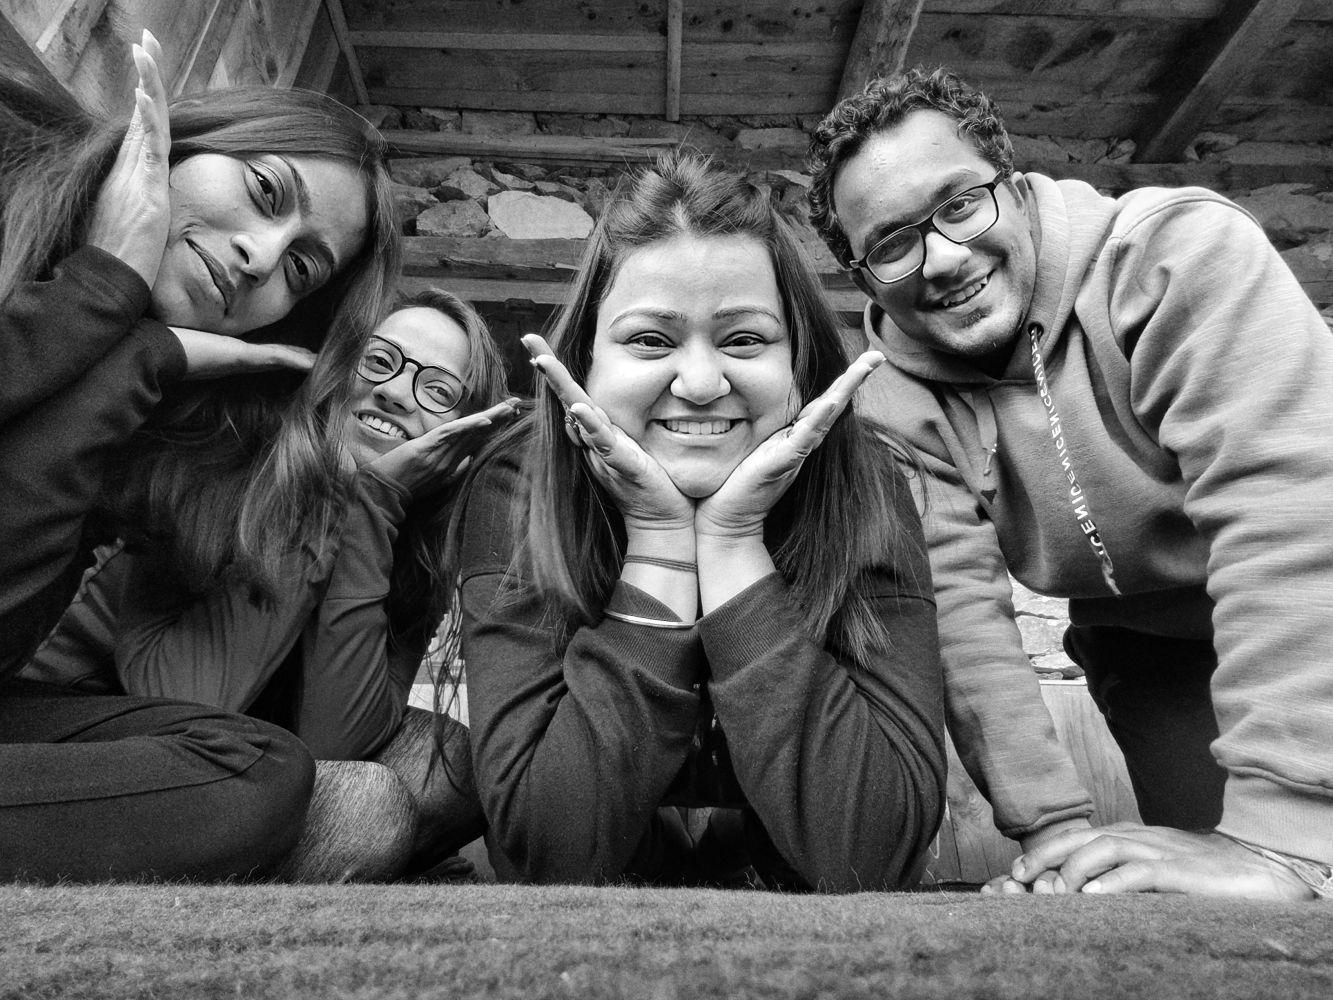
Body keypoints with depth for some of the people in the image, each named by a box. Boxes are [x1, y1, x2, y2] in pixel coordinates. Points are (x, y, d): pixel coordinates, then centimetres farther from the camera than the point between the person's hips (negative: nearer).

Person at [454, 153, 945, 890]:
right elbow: (549, 853, -21)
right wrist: (657, 542, -25)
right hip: (602, 908, 0)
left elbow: (874, 854, -22)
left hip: (788, 889, 1)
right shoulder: (516, 492, -15)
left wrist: (732, 540, -25)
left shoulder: (859, 493, -14)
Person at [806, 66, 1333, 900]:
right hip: (1158, 657, 2)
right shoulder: (895, 401, -14)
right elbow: (958, 600, -18)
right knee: (1211, 890, -10)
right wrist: (1055, 830, -25)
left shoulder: (1179, 253, -24)